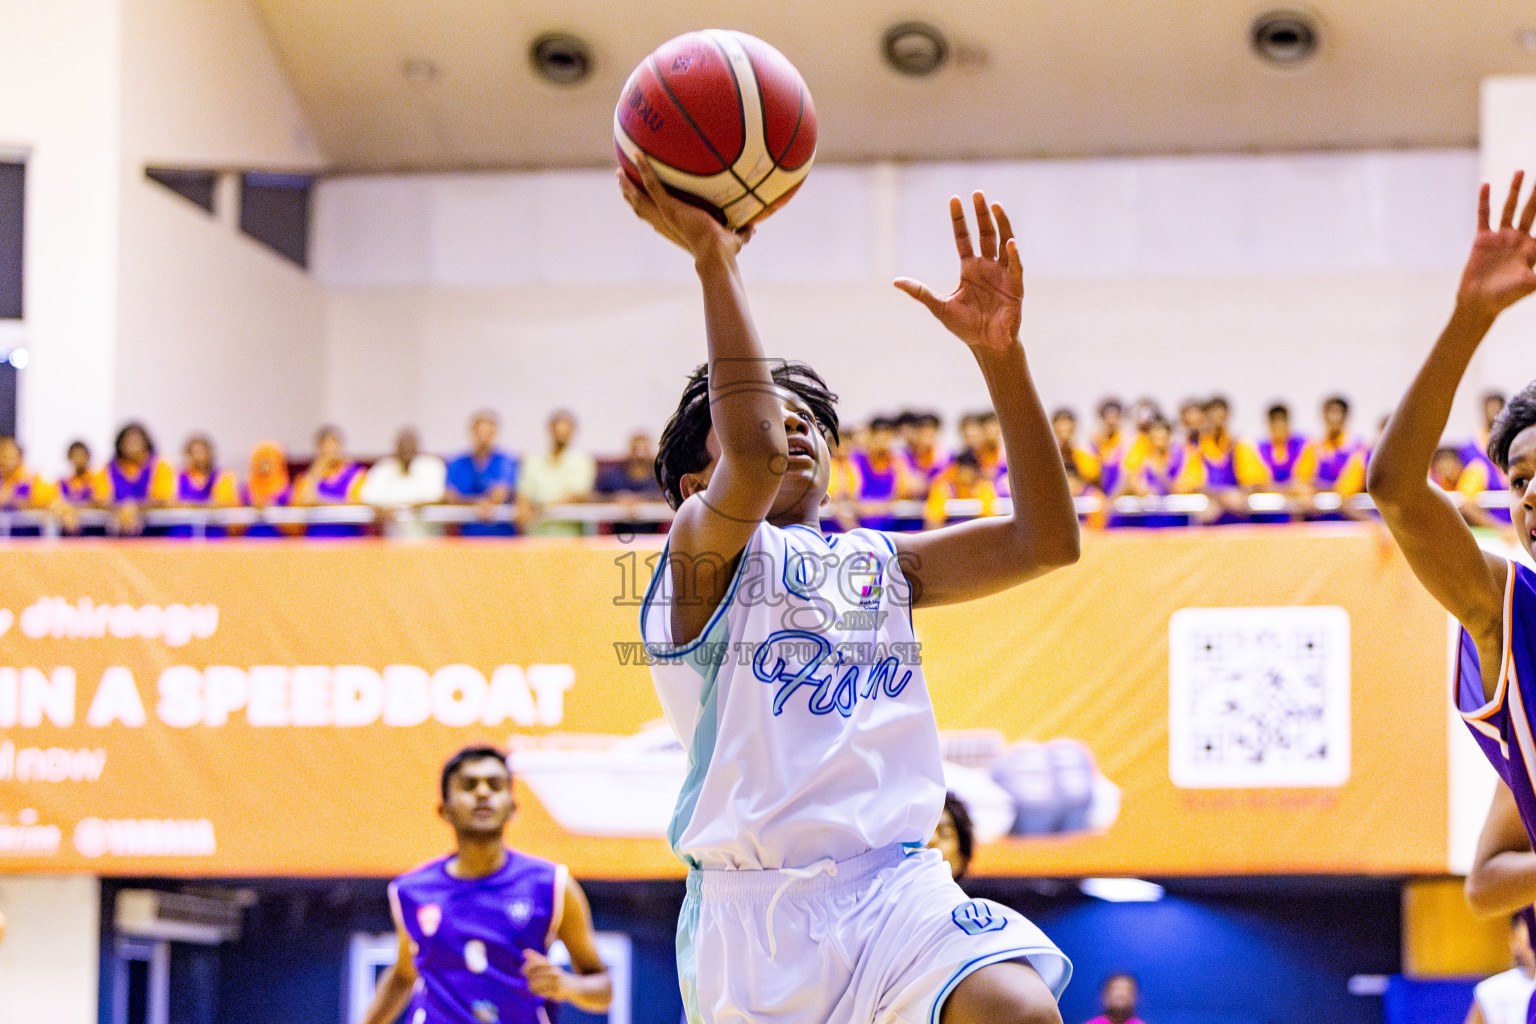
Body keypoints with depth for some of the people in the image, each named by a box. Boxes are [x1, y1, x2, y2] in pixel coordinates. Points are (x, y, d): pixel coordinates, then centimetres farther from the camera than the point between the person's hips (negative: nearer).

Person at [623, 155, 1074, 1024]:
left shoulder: (877, 562, 21)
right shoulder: (703, 551, 3)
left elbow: (1047, 540, 12)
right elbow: (754, 456, -19)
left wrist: (999, 353, 4)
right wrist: (713, 258, -15)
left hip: (900, 887, 4)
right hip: (755, 912, -4)